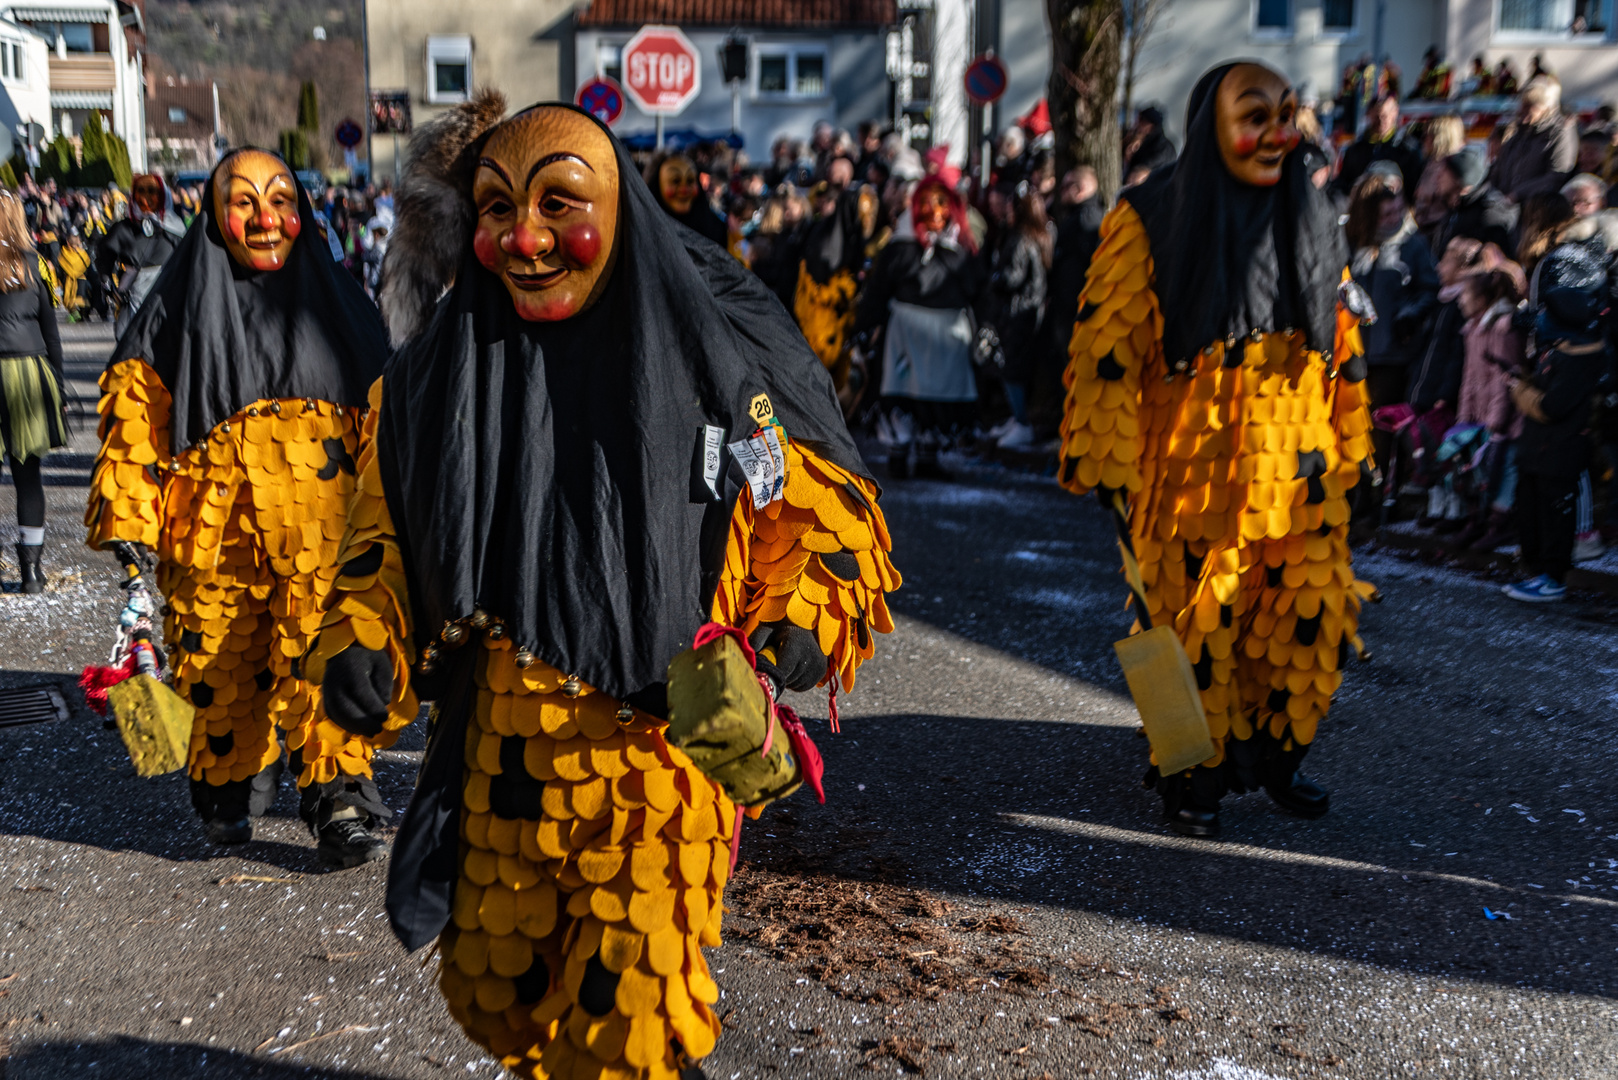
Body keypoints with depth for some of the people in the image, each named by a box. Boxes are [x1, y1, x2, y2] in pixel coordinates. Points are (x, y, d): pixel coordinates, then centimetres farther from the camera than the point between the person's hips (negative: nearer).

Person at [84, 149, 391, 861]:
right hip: (214, 538, 1)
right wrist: (126, 528, -2)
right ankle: (232, 783, 29)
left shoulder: (337, 304, 13)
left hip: (324, 532, 0)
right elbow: (135, 416, 6)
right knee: (221, 668, 6)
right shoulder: (180, 310, 10)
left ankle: (340, 802, -5)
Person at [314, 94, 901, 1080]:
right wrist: (363, 645, -6)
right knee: (491, 991, 22)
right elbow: (387, 538, 10)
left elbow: (834, 526, -5)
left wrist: (800, 631, -22)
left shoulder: (724, 363, -11)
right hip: (498, 767, 4)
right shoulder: (435, 374, -1)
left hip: (663, 761, -4)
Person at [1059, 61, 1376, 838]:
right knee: (1196, 618, 3)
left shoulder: (1311, 222, 10)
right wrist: (1111, 468, -13)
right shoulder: (1154, 221, -6)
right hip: (1194, 469, -5)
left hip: (1296, 469, 5)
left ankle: (1275, 756, 29)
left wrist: (1344, 448, 14)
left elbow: (1341, 343, 15)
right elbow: (1107, 346, -9)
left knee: (1314, 613, 6)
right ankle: (1193, 777, 22)